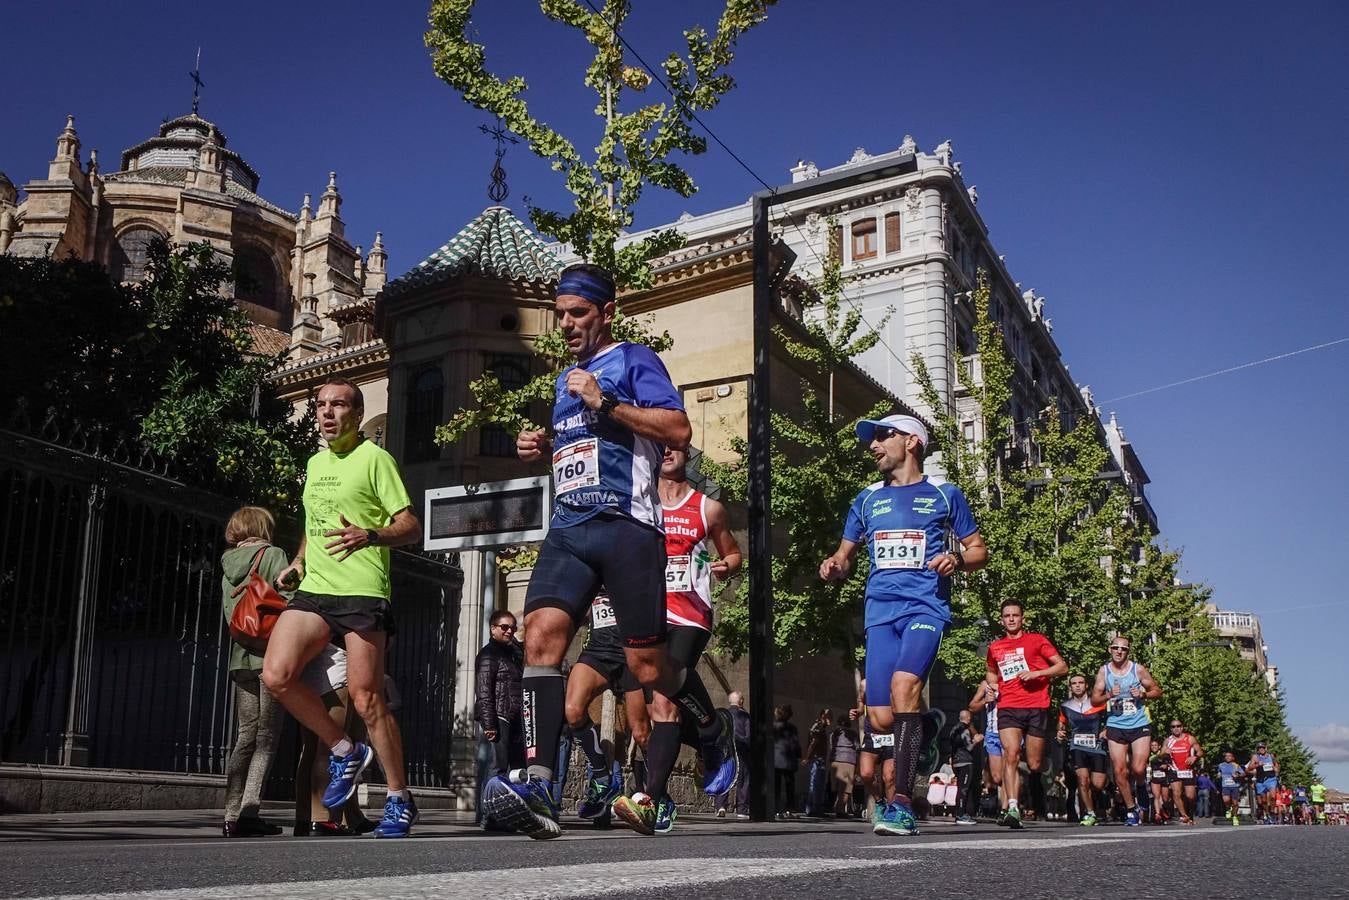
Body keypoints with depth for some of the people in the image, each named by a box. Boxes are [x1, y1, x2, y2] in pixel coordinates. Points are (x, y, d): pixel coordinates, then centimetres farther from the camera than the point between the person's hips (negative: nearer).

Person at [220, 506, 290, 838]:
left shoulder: (228, 568, 17)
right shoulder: (273, 555, -1)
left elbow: (228, 612, 15)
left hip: (240, 658, 6)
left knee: (246, 736, 10)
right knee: (267, 737, -3)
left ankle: (232, 814, 6)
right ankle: (249, 809, -11)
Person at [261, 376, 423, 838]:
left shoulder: (374, 458, -1)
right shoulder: (315, 463, 21)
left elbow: (411, 527, -6)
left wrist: (370, 536, -25)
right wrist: (298, 560, 16)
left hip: (362, 593, -6)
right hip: (313, 590, 7)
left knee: (366, 698, -8)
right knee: (276, 675, -13)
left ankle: (400, 800, 7)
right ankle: (345, 750, 8)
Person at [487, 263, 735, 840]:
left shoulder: (634, 360, 4)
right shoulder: (565, 380, 26)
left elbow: (678, 430, -10)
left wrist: (605, 404, -13)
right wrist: (542, 450, 16)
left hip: (625, 525, -6)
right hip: (568, 529, 6)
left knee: (647, 663, -2)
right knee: (540, 634, -18)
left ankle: (717, 735, 29)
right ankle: (538, 789, -26)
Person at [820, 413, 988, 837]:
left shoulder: (944, 495, 11)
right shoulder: (867, 500, 20)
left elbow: (979, 550, 14)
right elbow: (845, 555, 24)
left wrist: (957, 557, -8)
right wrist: (833, 566, 0)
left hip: (926, 605, -4)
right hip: (880, 610, 4)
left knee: (904, 684, -28)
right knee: (881, 719, -6)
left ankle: (902, 803, -27)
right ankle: (933, 730, 28)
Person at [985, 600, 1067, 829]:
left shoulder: (1036, 640, 7)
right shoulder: (995, 647, 16)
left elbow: (1062, 666, 4)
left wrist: (1037, 673, -11)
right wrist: (992, 686, 11)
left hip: (1036, 707, -1)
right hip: (1008, 708, 1)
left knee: (1034, 765, 4)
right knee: (1011, 755, -20)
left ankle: (1036, 785, 40)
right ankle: (1012, 808, -26)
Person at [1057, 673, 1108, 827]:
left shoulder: (1097, 703, 3)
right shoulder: (1065, 707, 9)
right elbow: (1061, 725, 24)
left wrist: (1106, 730, -3)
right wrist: (1060, 734, 4)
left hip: (1096, 746, 0)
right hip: (1077, 746, 0)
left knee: (1098, 784, -7)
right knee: (1083, 778, -21)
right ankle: (1090, 814, -8)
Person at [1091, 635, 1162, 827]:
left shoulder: (1138, 669, -2)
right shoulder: (1103, 671, 2)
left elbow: (1157, 691, 6)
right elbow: (1094, 699, 4)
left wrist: (1143, 694, -13)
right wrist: (1109, 695, -15)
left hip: (1140, 724, -1)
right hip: (1115, 726, 2)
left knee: (1138, 768, -11)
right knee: (1119, 770, -3)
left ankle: (1139, 788, 24)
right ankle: (1131, 809, 12)